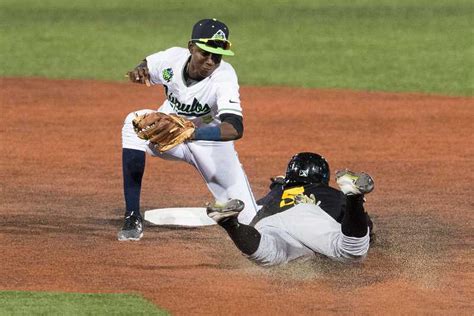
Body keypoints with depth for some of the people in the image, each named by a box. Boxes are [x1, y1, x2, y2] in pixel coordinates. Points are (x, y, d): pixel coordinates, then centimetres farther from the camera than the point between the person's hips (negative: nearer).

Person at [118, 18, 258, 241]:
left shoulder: (224, 76, -32)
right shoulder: (174, 58, -22)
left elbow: (235, 129, -45)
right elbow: (146, 68, 3)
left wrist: (192, 133, -60)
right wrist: (139, 72, -23)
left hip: (210, 140, -2)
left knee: (254, 225, -7)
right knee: (135, 123, -32)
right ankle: (132, 219, -26)